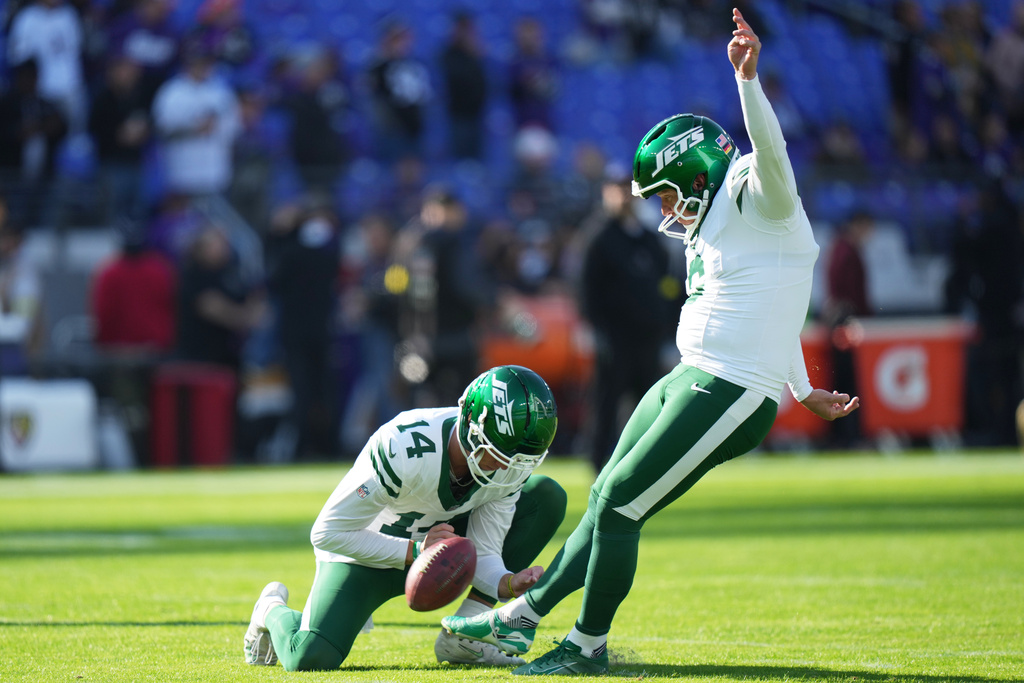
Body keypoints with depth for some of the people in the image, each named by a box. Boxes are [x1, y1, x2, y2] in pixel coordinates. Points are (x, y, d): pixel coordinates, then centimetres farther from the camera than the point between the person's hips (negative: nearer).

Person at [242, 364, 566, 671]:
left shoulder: (510, 466, -19)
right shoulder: (402, 448, -36)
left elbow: (483, 553, -13)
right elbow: (326, 533, -28)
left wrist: (510, 583, -36)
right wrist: (414, 552, -33)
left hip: (433, 540, 5)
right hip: (367, 552, -5)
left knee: (547, 497, -12)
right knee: (310, 659, -25)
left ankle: (462, 639, -9)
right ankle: (273, 609, 16)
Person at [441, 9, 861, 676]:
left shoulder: (759, 203, -9)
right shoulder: (711, 230, 20)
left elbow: (771, 152, -31)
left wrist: (747, 78, -45)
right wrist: (802, 390, 32)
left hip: (729, 395, -10)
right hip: (688, 382, 10)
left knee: (620, 505, -6)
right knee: (609, 502, 16)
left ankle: (589, 645, 8)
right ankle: (523, 615, 26)